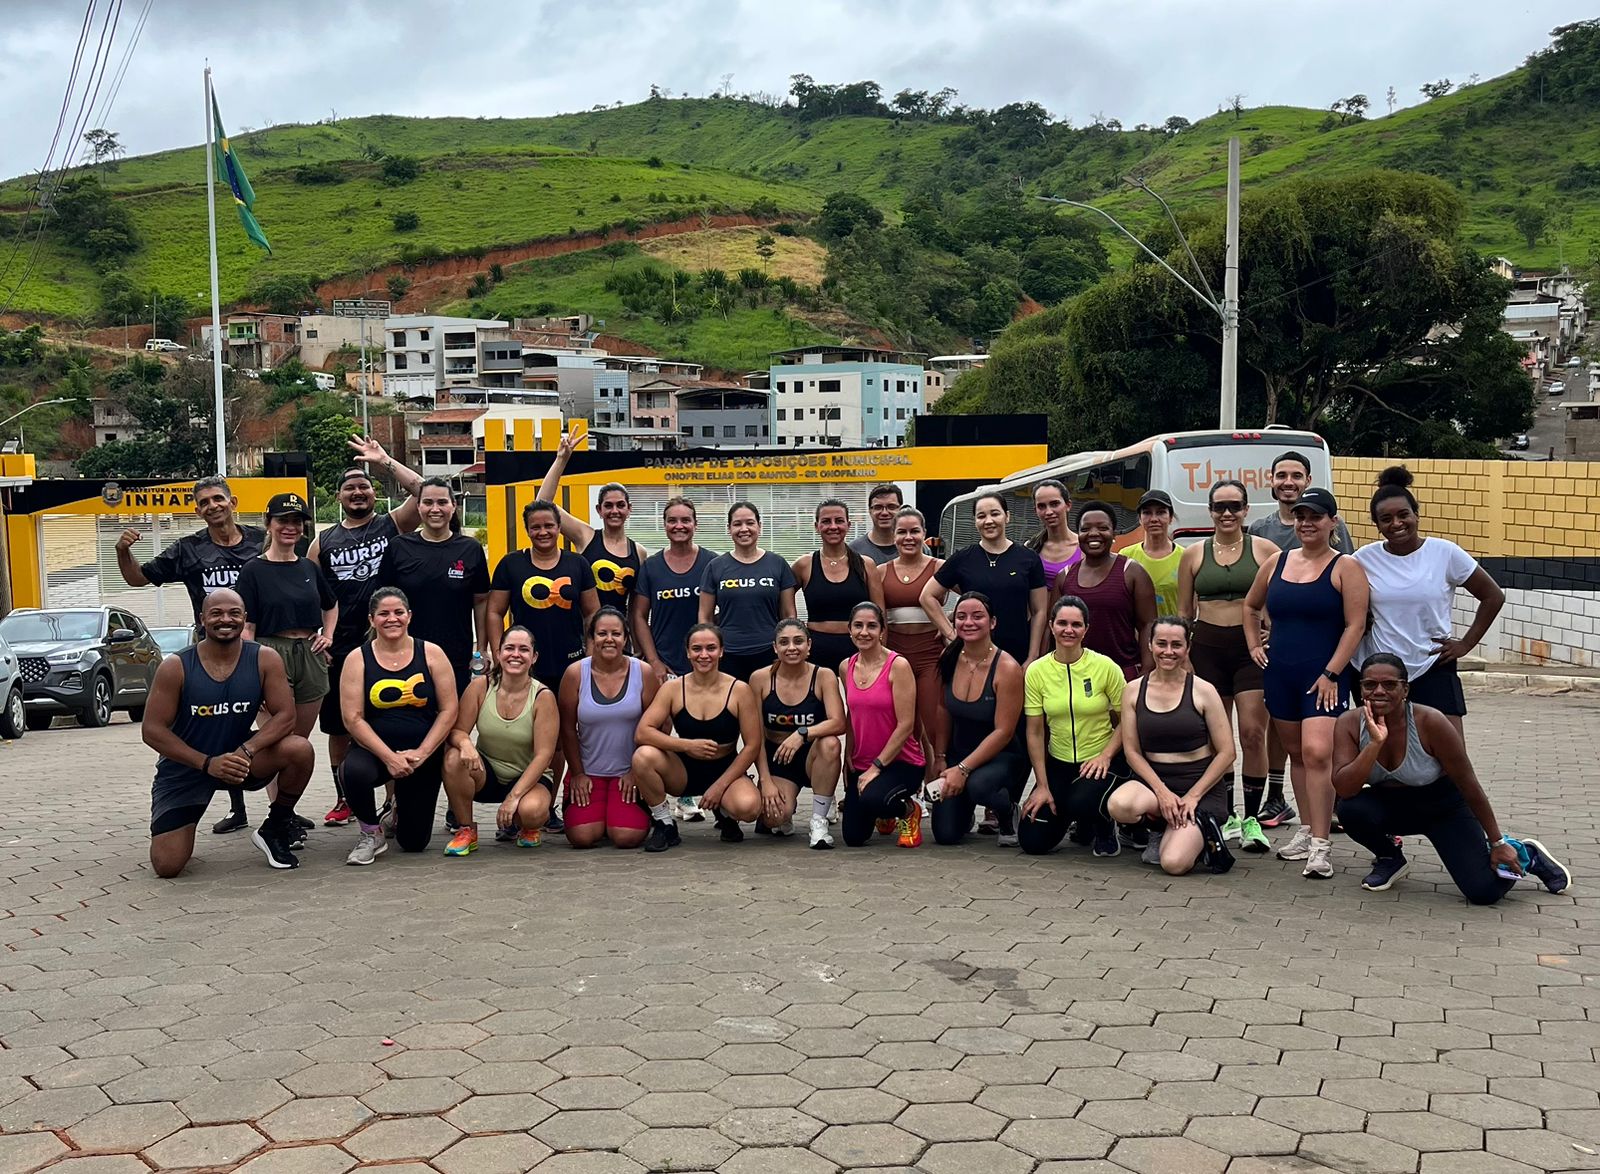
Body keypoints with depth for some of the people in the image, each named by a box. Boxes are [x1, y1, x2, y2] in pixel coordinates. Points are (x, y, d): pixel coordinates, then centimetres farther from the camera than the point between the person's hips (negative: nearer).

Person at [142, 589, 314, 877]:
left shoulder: (264, 660, -12)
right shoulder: (175, 668, -16)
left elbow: (285, 715, -14)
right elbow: (152, 730, -15)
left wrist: (246, 751, -31)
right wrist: (207, 763, -25)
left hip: (238, 757, 2)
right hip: (185, 768, -1)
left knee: (299, 749, -27)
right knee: (166, 865, -14)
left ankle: (275, 828, -1)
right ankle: (179, 830, 26)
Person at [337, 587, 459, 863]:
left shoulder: (431, 654, -2)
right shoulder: (358, 659, -3)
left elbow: (448, 711, -4)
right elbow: (353, 718, -9)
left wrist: (420, 753, -14)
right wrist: (389, 757, -19)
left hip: (424, 756, 1)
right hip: (374, 750, -1)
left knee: (414, 842, 2)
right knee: (355, 771, -38)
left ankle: (400, 807, 42)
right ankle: (371, 834, -7)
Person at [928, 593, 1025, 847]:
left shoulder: (1007, 668, -19)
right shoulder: (949, 659, -4)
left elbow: (1003, 732, -19)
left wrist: (963, 769, -21)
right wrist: (940, 758, 5)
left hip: (1002, 756, -4)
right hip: (958, 752, 5)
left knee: (978, 785, -39)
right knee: (945, 834, -7)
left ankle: (1008, 815, -3)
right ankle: (965, 813, 31)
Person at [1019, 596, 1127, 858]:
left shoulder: (1106, 667, -10)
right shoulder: (1036, 671, -5)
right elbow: (1035, 732, -2)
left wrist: (1105, 756, -18)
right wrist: (1042, 785, -5)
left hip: (1100, 761, -3)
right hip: (1058, 763, 3)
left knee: (1082, 802, -35)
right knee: (1032, 841, -7)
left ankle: (1104, 830, 3)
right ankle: (1070, 817, 28)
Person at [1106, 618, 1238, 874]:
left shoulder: (1203, 691, -4)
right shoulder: (1134, 691, 3)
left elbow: (1226, 753, -4)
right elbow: (1132, 751, 0)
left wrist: (1193, 796, -11)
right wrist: (1161, 791, -14)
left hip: (1200, 785, -3)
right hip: (1153, 780, 3)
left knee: (1174, 864, -26)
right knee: (1119, 806, -34)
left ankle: (1200, 829, 7)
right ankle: (1161, 831, -1)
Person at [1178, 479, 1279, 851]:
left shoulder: (1265, 550, 2)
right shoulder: (1193, 555, 8)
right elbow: (1184, 611, 13)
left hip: (1252, 647, -2)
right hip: (1207, 648, 2)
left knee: (1252, 732, -8)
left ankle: (1252, 820, 2)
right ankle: (1226, 816, 17)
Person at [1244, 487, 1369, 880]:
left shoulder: (1345, 567, -4)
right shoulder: (1277, 563, 11)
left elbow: (1355, 625, -10)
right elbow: (1251, 606, 26)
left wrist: (1331, 674, -14)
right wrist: (1254, 644, 14)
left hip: (1323, 677, -5)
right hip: (1279, 674, 6)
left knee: (1317, 753, -17)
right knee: (1296, 753, 13)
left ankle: (1319, 847, -14)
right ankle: (1305, 831, 25)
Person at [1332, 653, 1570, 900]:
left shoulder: (1430, 722, -28)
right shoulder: (1350, 723, -20)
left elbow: (1468, 784, -18)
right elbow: (1343, 789, -30)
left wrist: (1498, 844, -11)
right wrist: (1375, 742, -40)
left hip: (1443, 806, -2)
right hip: (1390, 804, 3)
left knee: (1485, 891, -16)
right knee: (1351, 809, -31)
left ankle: (1526, 856, 19)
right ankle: (1390, 858, 2)